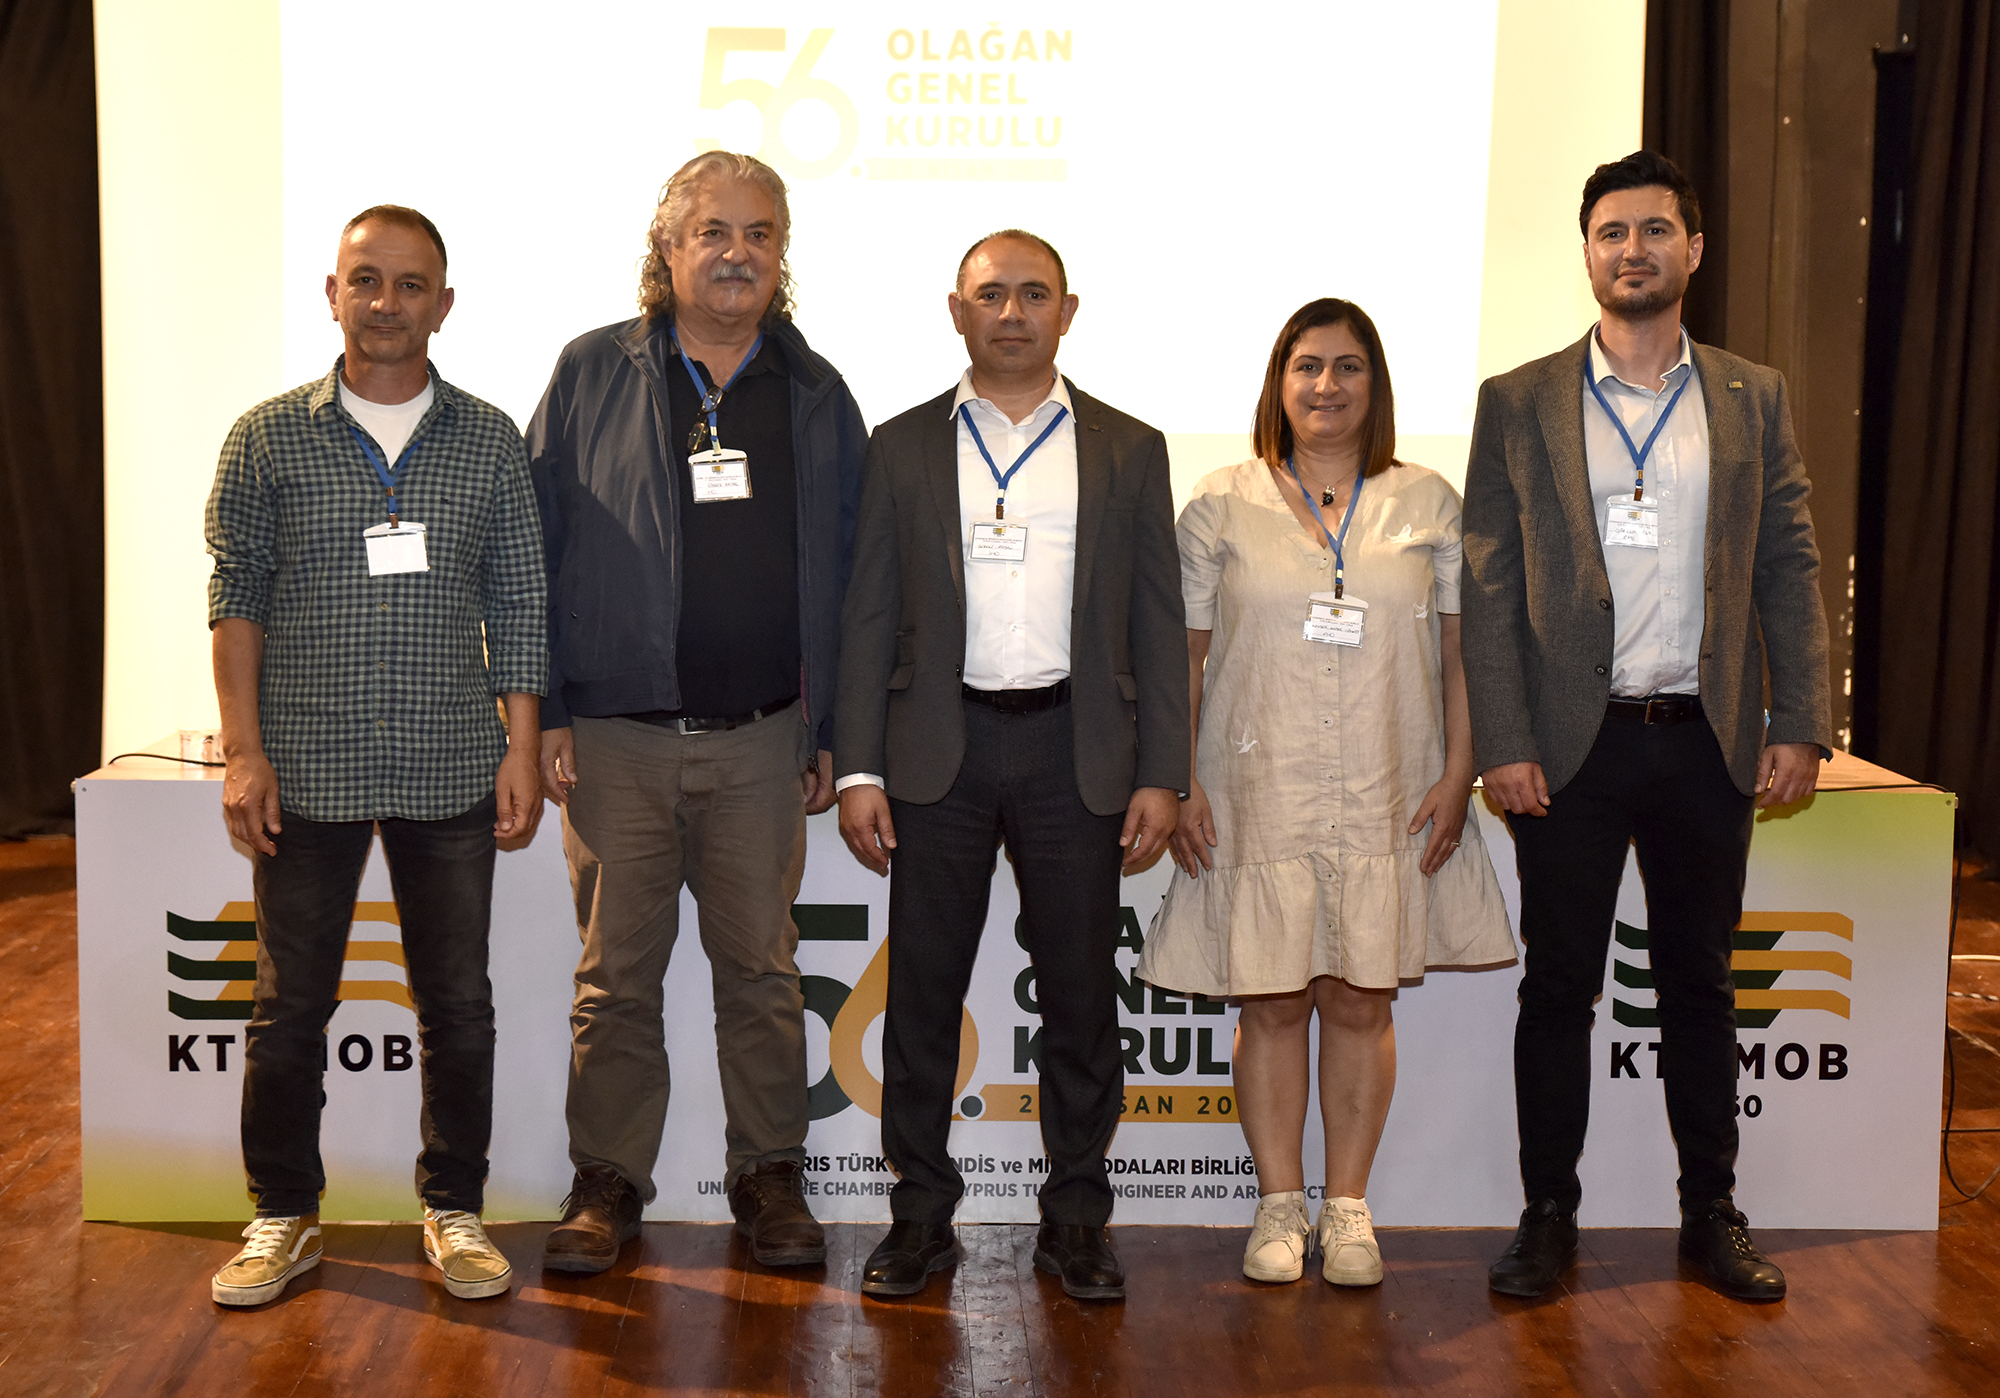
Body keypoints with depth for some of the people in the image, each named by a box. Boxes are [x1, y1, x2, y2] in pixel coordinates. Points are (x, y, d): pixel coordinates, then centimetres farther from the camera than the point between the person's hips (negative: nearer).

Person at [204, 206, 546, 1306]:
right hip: (306, 771, -1)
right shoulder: (268, 439, 2)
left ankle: (454, 1209, 23)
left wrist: (523, 747, 1)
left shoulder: (488, 441, 5)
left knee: (458, 1005, 8)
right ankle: (283, 1215, 23)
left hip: (451, 771, 1)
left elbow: (517, 606, 6)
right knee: (289, 1005, 7)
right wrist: (242, 749, -5)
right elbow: (236, 599, 2)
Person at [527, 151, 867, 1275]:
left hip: (762, 739, 2)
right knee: (617, 972, 6)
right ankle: (608, 1182, 19)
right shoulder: (592, 376, 3)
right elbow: (535, 550, 2)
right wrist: (546, 713, -4)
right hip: (617, 735, -1)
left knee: (762, 966, 9)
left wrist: (831, 731, 5)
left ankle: (769, 1175, 22)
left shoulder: (817, 395, 9)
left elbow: (846, 574, 10)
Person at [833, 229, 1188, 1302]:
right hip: (940, 747, 0)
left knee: (1079, 991, 5)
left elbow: (1157, 623, 6)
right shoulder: (903, 447, 8)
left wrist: (1159, 775, -2)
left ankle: (1074, 1218, 18)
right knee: (922, 986, 4)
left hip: (1076, 750, 0)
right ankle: (921, 1213, 17)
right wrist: (856, 771, -2)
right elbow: (869, 617, 5)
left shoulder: (1128, 450, 8)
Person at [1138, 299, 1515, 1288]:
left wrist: (1458, 771, -1)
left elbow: (1461, 649, 8)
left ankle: (1348, 1207, 16)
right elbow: (1180, 655, 3)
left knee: (1360, 1001, 5)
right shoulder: (1221, 505, 4)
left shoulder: (1427, 503, 8)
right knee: (1269, 1003, 3)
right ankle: (1279, 1204, 16)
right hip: (1258, 792, -1)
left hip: (1386, 798, 1)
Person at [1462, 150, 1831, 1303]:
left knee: (1701, 986, 12)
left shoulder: (1755, 399, 8)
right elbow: (1490, 587, -1)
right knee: (1559, 986, 6)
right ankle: (1550, 1216, 18)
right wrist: (1504, 744, -9)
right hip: (1573, 743, -1)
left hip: (1707, 740, 2)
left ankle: (1713, 1212, 25)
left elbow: (1792, 570, 7)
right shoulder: (1519, 405, 2)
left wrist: (1800, 726, -2)